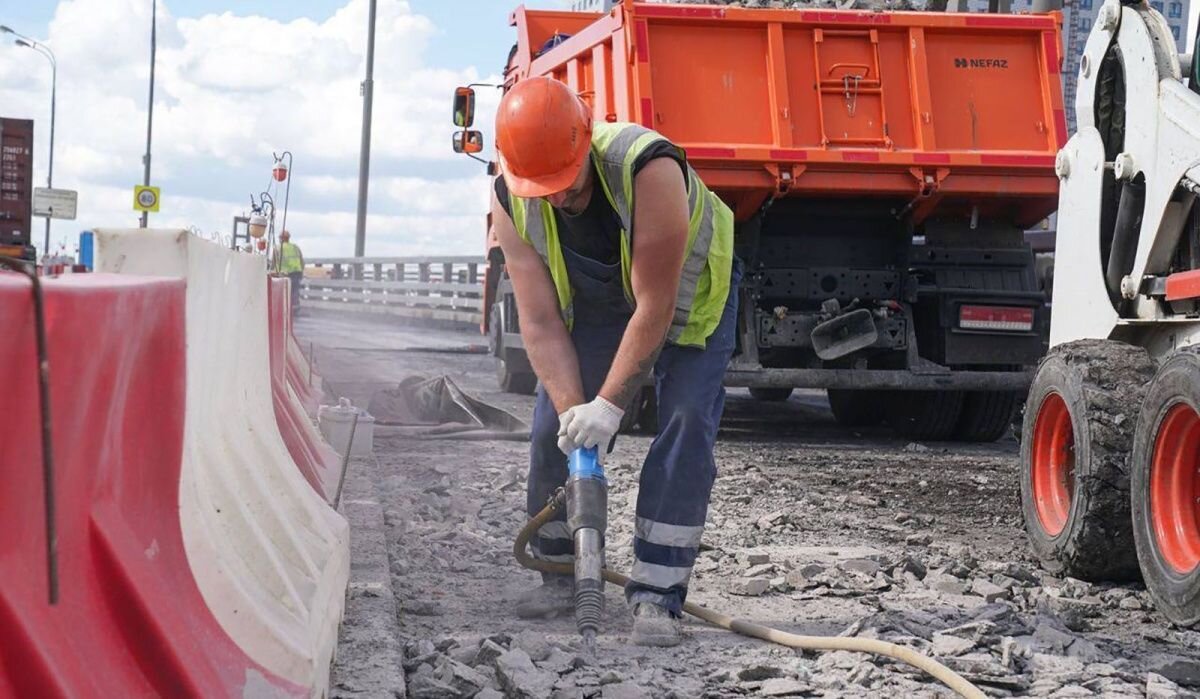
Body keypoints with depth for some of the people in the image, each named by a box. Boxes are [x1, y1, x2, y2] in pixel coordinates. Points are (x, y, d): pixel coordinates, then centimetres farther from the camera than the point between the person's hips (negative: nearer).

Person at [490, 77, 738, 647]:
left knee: (684, 425, -18)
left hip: (687, 293, -4)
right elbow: (541, 323, -21)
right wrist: (571, 407, -32)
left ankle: (655, 595, -17)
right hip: (594, 301, 4)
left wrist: (609, 405, -34)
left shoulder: (648, 170, -40)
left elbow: (655, 308, -36)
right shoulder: (511, 202, -25)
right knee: (553, 427, -4)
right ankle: (559, 575, 14)